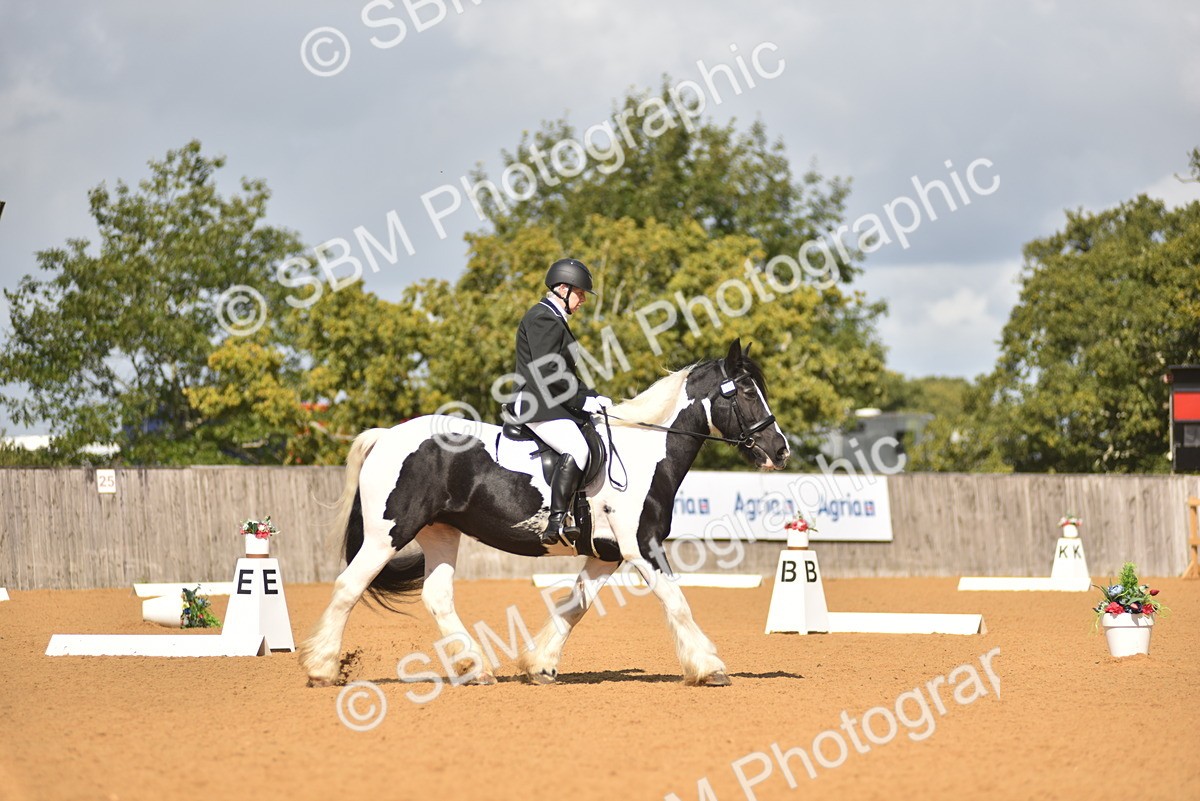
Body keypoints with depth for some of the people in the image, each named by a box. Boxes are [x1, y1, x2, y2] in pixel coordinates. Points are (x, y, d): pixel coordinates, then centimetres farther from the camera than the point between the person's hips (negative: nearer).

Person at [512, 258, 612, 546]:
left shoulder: (555, 320, 24)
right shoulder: (542, 318, -10)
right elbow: (546, 372, -19)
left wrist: (593, 397, 12)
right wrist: (581, 401, -14)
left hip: (553, 403, 11)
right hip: (536, 405, -11)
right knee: (576, 449, -28)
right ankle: (556, 523, -34)